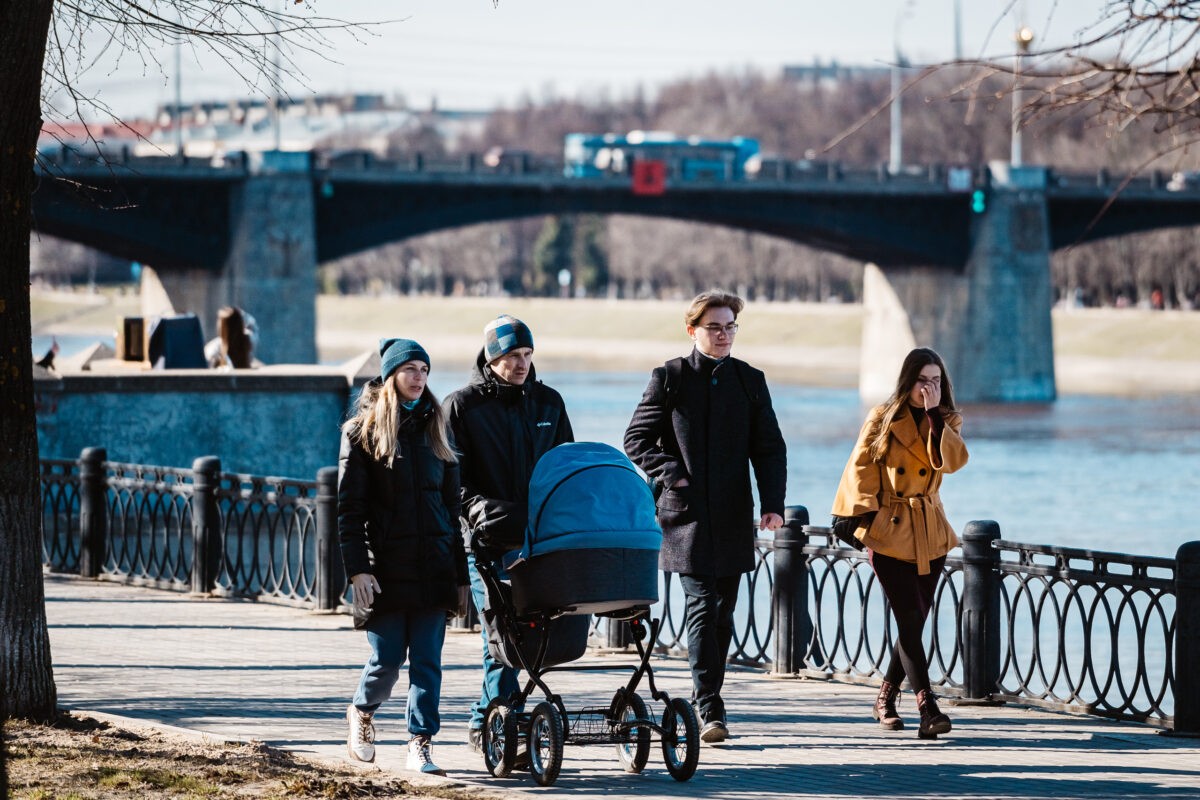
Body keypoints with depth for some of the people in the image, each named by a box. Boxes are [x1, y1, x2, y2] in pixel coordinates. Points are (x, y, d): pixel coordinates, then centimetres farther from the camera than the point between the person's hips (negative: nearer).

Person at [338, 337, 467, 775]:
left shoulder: (435, 428, 13)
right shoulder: (363, 430, 0)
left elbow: (452, 501, 15)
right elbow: (349, 507, -3)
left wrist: (459, 569, 11)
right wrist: (357, 569, -12)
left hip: (432, 567, 3)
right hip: (386, 567, -3)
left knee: (427, 661, -1)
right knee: (387, 660, 0)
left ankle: (420, 745, 3)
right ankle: (361, 712, 28)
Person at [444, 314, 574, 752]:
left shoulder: (548, 403, 12)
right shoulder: (462, 405, 0)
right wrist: (479, 508, -18)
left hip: (538, 538, 4)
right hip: (487, 540, -4)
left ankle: (483, 719, 21)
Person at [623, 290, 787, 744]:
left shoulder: (750, 381, 10)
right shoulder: (669, 378, 2)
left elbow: (769, 448, 8)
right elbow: (636, 440, 4)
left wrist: (772, 503, -5)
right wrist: (668, 472, -12)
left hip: (732, 517, 4)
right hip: (686, 514, -4)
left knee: (723, 611, 8)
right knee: (702, 606, -12)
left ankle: (706, 698, 20)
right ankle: (711, 711, -16)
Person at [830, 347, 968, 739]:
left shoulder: (948, 421, 7)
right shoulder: (883, 419, 0)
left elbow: (954, 460, -12)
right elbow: (860, 469, 2)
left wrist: (935, 415, -17)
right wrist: (858, 513, -7)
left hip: (930, 532, 4)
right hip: (889, 530, -4)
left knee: (915, 621, 7)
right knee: (910, 620, -12)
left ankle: (886, 699, 24)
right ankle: (927, 709, -18)